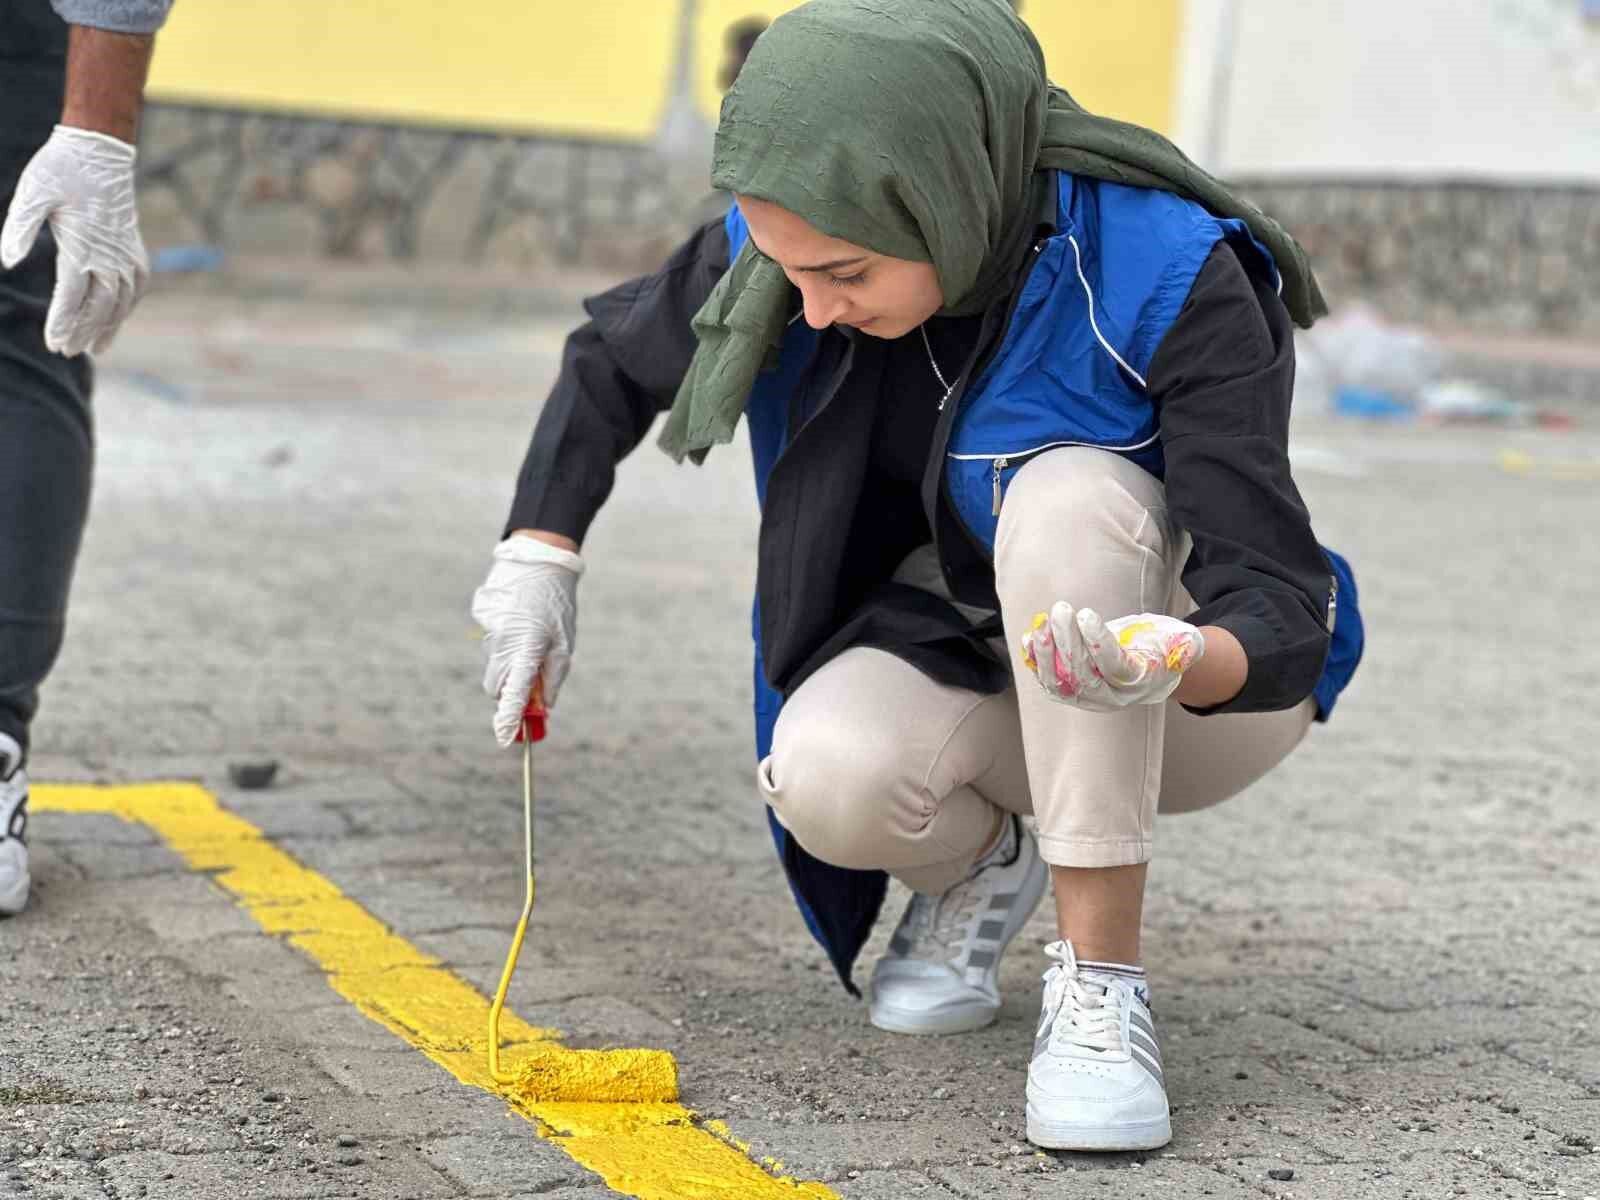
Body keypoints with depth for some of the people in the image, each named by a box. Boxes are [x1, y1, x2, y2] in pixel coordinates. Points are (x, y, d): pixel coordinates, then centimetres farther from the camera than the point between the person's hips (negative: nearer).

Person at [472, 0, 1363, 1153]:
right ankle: (978, 860, 6)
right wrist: (539, 553, -8)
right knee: (826, 778, -31)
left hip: (1212, 690, -3)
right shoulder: (784, 244, -16)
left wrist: (1175, 661, -54)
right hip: (975, 662, 3)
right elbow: (616, 359, 5)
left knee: (1066, 494, -36)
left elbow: (1285, 617, -32)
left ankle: (1100, 982, -28)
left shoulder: (1166, 274, -30)